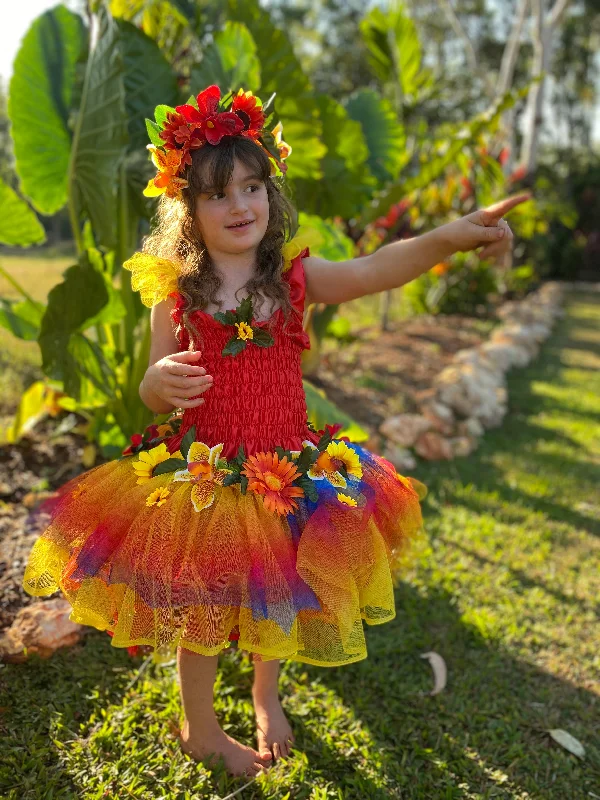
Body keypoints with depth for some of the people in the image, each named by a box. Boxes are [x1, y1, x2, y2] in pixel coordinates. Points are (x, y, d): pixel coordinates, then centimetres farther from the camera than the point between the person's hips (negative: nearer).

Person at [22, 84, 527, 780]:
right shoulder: (174, 291, -6)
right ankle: (199, 729, 41)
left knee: (277, 597, 20)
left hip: (285, 468, 2)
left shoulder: (295, 277, -4)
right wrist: (162, 382, -28)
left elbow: (374, 271, -23)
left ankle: (266, 695, 51)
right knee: (201, 605, 13)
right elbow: (151, 390, -2)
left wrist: (451, 236, -42)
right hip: (201, 473, -1)